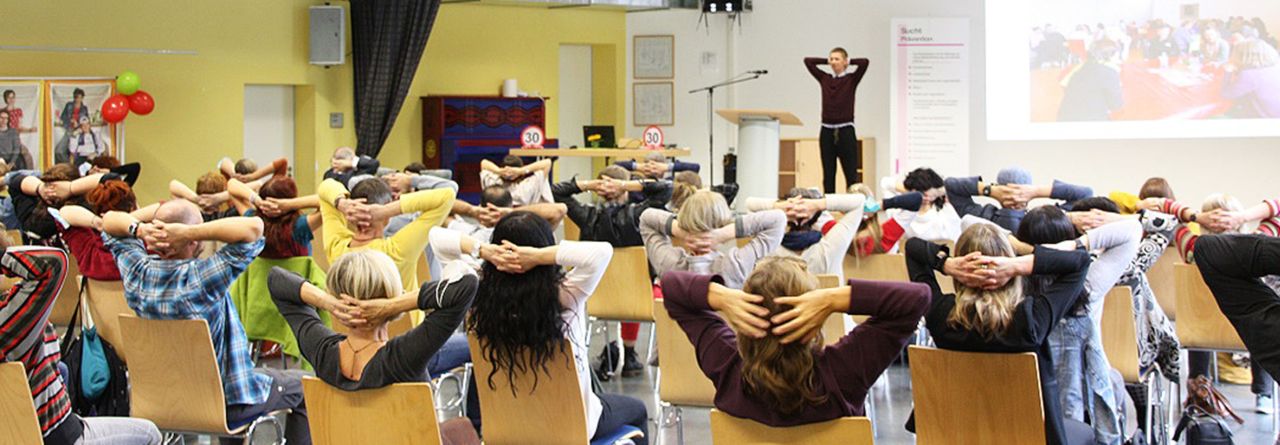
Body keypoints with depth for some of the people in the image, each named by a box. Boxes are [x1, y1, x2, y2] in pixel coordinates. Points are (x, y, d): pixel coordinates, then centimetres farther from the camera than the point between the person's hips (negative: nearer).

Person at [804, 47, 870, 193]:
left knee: (851, 175, -1)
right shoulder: (824, 78, 9)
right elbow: (808, 61, 9)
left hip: (846, 132, -4)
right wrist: (827, 61, 11)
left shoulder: (851, 79, 0)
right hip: (827, 132, 4)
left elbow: (865, 62, -13)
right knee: (828, 175, 6)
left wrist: (849, 62, 1)